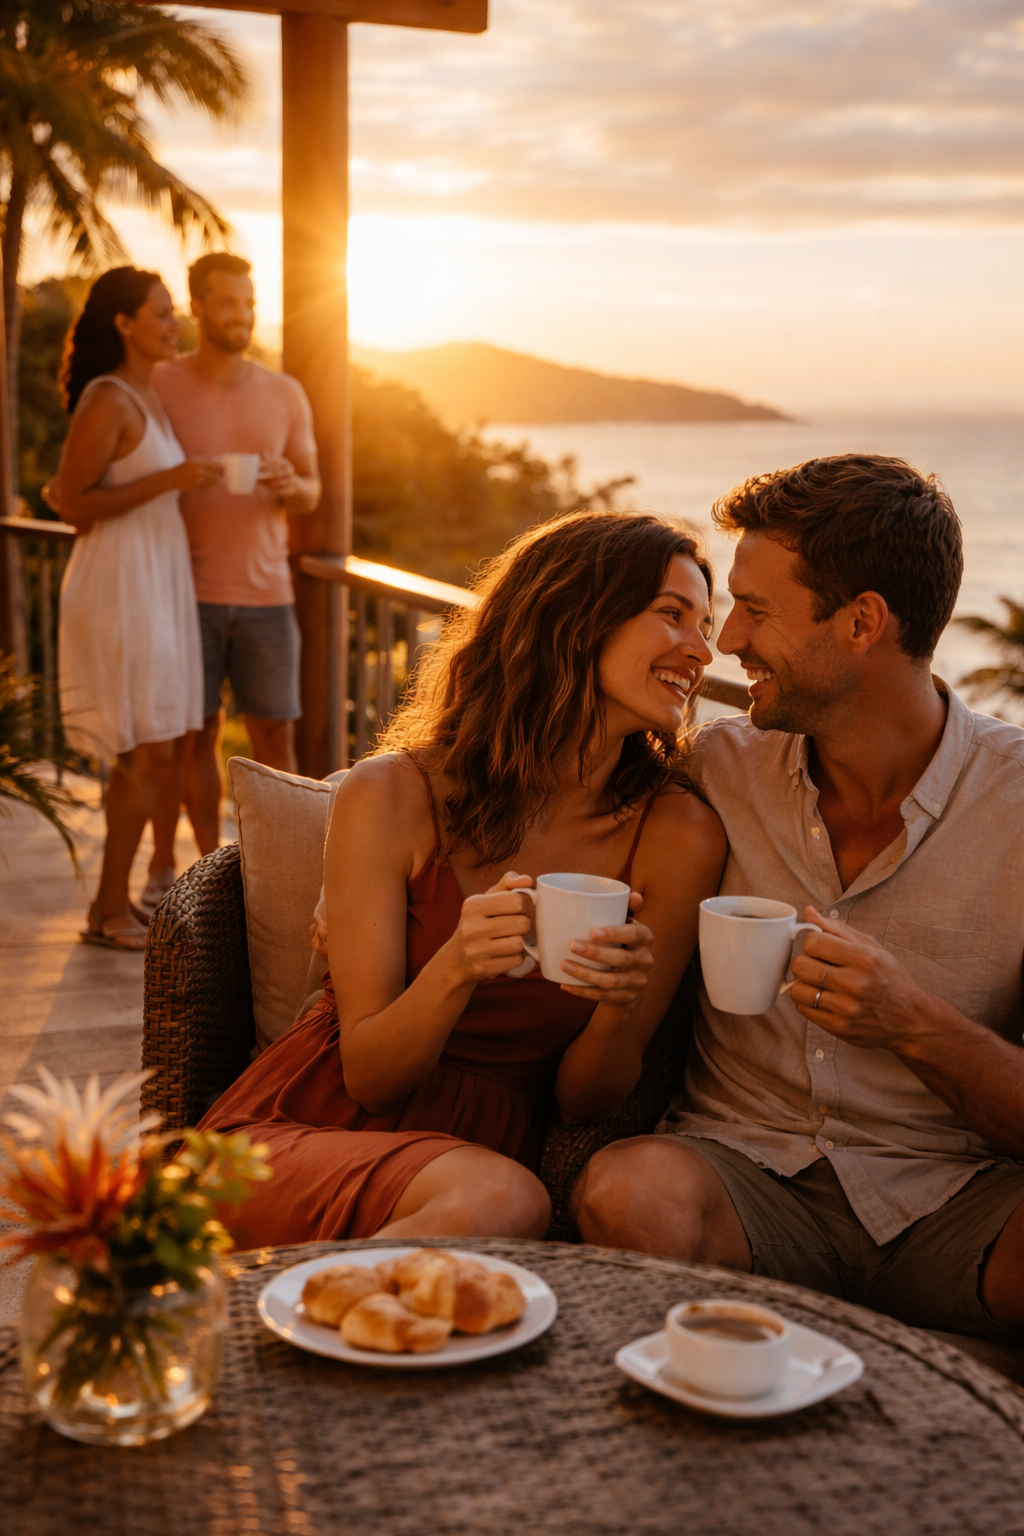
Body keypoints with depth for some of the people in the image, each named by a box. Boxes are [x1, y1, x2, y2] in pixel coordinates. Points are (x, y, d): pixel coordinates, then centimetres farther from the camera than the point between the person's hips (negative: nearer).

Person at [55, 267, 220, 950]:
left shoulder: (147, 396, 15)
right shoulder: (108, 400, -14)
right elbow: (72, 500, -17)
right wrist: (169, 479, -20)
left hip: (156, 580, 9)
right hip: (120, 584, -9)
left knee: (143, 753, 11)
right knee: (149, 753, -7)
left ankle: (117, 900, 19)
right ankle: (109, 911, 2)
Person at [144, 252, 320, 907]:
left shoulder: (285, 394, 8)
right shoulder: (159, 387, 1)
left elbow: (311, 494, 13)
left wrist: (291, 487, -11)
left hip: (266, 592, 2)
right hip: (187, 590, -2)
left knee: (275, 737, 3)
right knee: (199, 734, 2)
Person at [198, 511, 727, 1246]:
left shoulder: (677, 835, -6)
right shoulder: (392, 796, -9)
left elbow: (584, 1099, 1)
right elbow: (368, 1078, -7)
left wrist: (621, 1011, -22)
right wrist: (454, 971, -27)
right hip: (300, 1130, -2)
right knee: (498, 1200, -34)